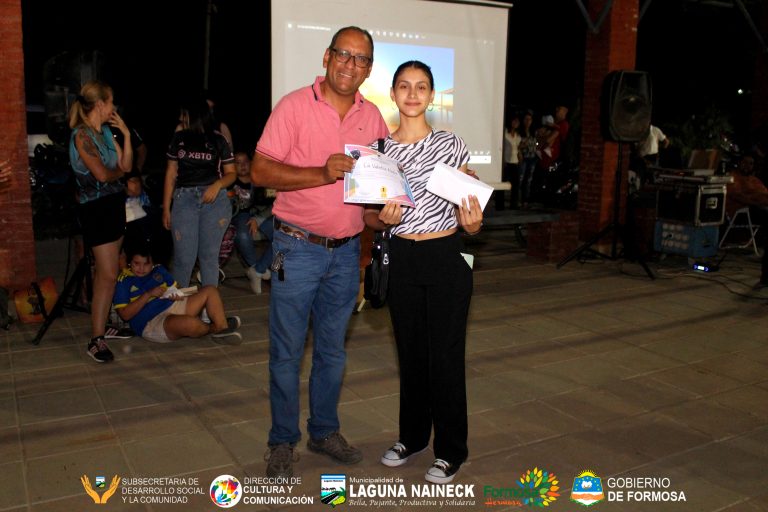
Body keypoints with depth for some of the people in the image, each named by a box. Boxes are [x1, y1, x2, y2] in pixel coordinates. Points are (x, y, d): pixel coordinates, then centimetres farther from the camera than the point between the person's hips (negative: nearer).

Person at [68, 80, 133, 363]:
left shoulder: (105, 131, 12)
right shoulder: (82, 135, -13)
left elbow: (126, 165, 11)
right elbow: (102, 174, -20)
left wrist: (126, 134, 2)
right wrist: (119, 172, 1)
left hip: (114, 204, 8)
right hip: (96, 208, -8)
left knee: (105, 272, 11)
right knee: (108, 275, -10)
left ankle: (103, 323, 18)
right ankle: (96, 340, -5)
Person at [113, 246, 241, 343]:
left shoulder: (158, 270, 17)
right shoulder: (123, 281, -3)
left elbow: (175, 288, 26)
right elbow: (125, 314, -11)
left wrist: (178, 296, 0)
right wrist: (148, 294, -15)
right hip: (152, 322, -8)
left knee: (210, 291, -1)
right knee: (190, 323, -38)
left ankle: (223, 328, -18)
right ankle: (213, 328, -4)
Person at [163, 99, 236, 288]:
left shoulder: (218, 140, 3)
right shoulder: (179, 138, 8)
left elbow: (231, 173, 7)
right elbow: (171, 173, 10)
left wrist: (217, 185, -15)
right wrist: (166, 208, 7)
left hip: (214, 200, -1)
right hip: (184, 199, 1)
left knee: (209, 255, 5)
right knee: (183, 257, -1)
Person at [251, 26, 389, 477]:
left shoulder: (373, 116, 7)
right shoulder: (295, 106, -7)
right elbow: (260, 171, -13)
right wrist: (322, 173, -24)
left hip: (347, 252, 5)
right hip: (299, 249, -4)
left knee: (333, 351, 16)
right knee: (287, 352, 5)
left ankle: (324, 431, 33)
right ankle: (283, 441, 22)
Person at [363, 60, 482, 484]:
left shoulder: (451, 145, -3)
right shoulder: (377, 148, 3)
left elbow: (468, 220, -1)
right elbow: (367, 215, 7)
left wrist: (472, 221, -24)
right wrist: (382, 219, -15)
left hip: (445, 259, -2)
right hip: (401, 259, 3)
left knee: (445, 354, 3)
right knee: (409, 351, 15)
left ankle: (450, 451, 21)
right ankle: (412, 436, 34)